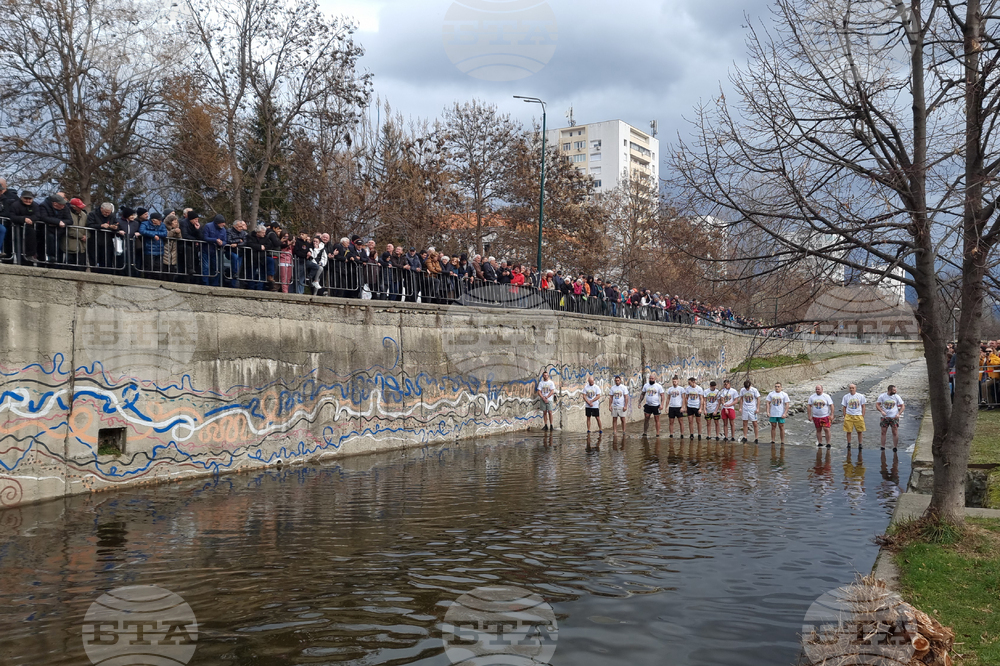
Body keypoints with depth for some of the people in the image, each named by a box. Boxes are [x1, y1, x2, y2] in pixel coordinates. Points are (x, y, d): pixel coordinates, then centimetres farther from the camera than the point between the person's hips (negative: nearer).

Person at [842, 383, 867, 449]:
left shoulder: (860, 396, 3)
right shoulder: (846, 397, 5)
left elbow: (863, 407, 7)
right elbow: (844, 407, 9)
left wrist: (862, 416, -1)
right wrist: (845, 416, 1)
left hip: (858, 416, 0)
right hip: (848, 416, 0)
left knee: (860, 431, 2)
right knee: (848, 431, 2)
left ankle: (860, 444, 14)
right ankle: (849, 444, 13)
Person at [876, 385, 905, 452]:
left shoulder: (897, 396, 0)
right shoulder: (882, 396, 0)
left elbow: (903, 406, 4)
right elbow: (877, 404, 1)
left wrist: (899, 414, -10)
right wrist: (881, 411, -16)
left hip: (894, 417, -1)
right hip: (885, 417, 1)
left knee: (895, 433, -4)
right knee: (883, 432, 2)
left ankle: (895, 448, 3)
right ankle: (883, 447, 9)